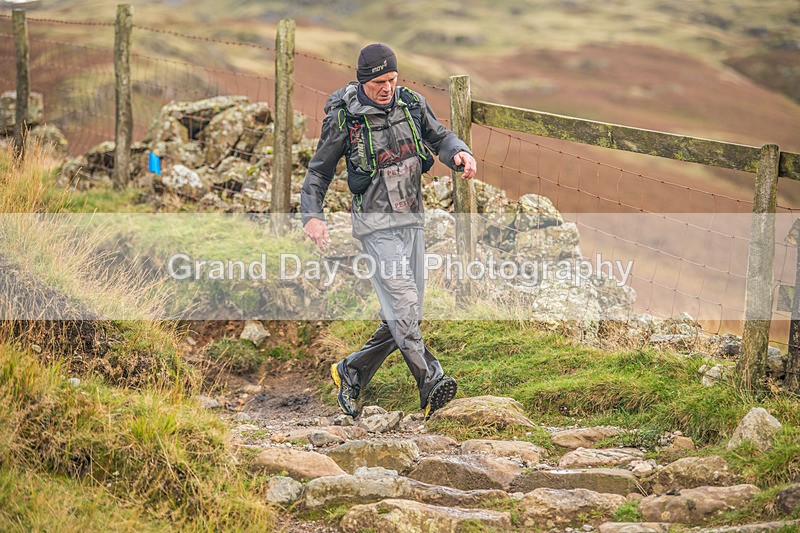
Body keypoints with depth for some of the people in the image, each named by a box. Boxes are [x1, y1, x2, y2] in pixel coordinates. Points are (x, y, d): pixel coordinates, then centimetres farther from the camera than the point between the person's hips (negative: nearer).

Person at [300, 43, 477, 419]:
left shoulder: (411, 103, 2)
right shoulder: (344, 119, -9)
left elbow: (440, 138, 11)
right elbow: (319, 171, 1)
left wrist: (460, 153, -12)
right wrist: (312, 216, -12)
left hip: (412, 220, 6)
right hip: (376, 224, -6)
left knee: (405, 317, 8)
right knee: (402, 303, -20)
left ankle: (351, 372, 22)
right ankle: (430, 381, -24)